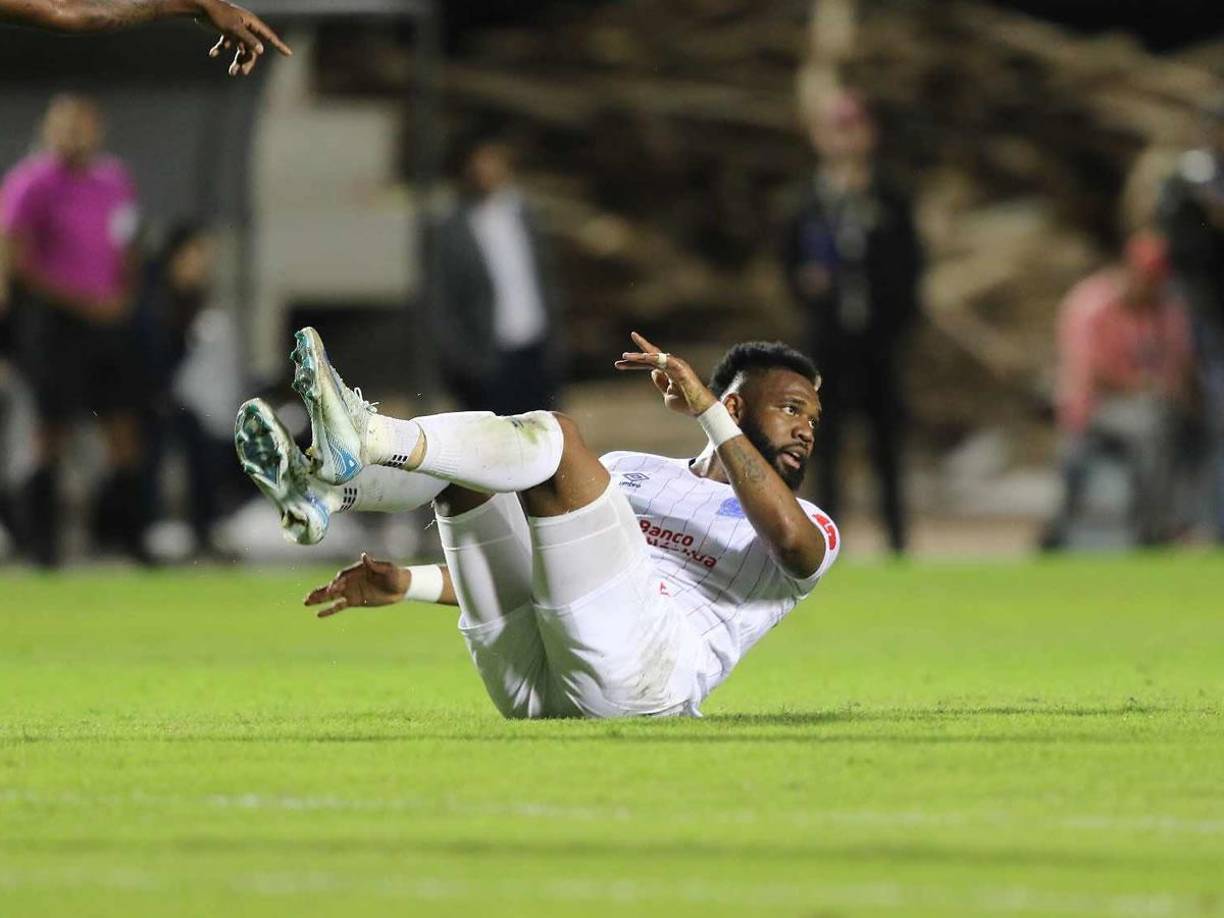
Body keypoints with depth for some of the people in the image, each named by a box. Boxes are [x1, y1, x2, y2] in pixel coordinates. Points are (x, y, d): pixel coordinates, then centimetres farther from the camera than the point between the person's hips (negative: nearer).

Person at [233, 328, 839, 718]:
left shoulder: (811, 533, 19)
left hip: (639, 677, -5)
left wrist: (706, 411, -10)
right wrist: (408, 583, 16)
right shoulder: (632, 472, 35)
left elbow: (790, 538, -9)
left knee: (553, 437, -17)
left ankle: (368, 439, -39)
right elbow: (513, 570, 33)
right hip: (526, 675, 5)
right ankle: (327, 493, -28)